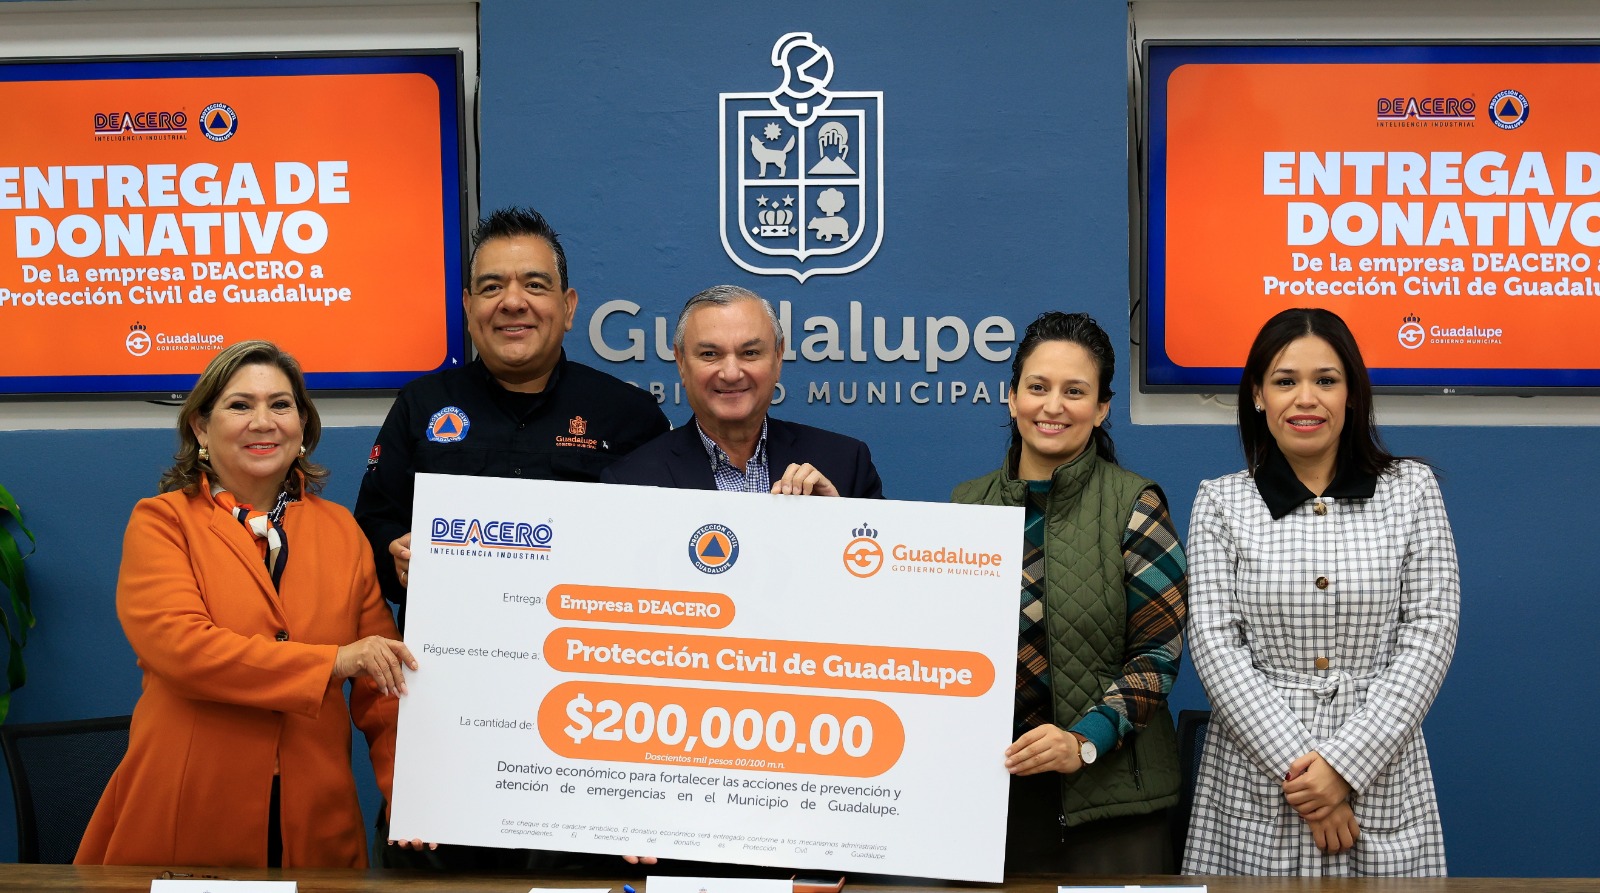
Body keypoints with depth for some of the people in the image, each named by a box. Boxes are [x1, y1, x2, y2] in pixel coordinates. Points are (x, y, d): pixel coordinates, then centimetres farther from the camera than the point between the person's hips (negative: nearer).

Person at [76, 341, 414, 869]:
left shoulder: (341, 530, 10)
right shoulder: (160, 521, 2)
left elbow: (381, 690, 7)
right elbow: (178, 646, -14)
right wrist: (331, 661, -15)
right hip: (184, 821, -2)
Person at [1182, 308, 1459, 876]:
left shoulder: (1410, 490, 3)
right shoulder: (1220, 502, 3)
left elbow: (1430, 634, -3)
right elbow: (1215, 644, -4)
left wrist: (1344, 763, -12)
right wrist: (1296, 763, -14)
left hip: (1381, 781, 0)